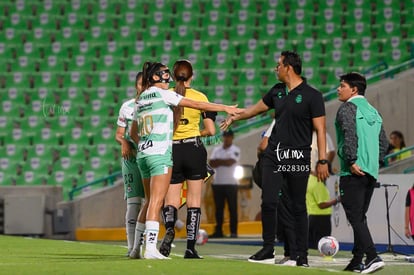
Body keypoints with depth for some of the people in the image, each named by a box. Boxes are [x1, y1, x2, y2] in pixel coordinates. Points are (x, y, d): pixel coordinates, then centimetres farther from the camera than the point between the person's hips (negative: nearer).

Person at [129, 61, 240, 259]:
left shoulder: (140, 100, 16)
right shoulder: (162, 94, -4)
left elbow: (133, 133, 22)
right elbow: (196, 105, -4)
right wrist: (225, 108, 0)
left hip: (143, 154, 8)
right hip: (160, 153, -8)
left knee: (151, 202, 14)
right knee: (156, 202, -11)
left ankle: (138, 246, 14)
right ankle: (151, 248, -18)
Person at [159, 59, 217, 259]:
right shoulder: (200, 97, -1)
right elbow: (211, 131, -1)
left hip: (172, 151, 1)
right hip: (194, 149, -1)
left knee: (171, 200, 7)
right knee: (194, 201, 5)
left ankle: (169, 228, -25)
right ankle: (190, 248, -1)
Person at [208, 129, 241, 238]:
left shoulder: (235, 150, 1)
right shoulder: (216, 149, 14)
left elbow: (230, 162, -15)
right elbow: (211, 163, 1)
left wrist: (218, 161, -3)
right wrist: (224, 162, -11)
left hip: (230, 183, -4)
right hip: (217, 183, 4)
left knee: (232, 209, -3)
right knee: (219, 208, 6)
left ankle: (233, 232, -2)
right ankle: (218, 231, 9)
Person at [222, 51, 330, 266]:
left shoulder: (311, 95, -6)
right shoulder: (277, 91, 12)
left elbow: (320, 129, -9)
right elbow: (258, 108, 29)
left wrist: (322, 160, -14)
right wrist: (235, 117, 40)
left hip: (298, 157, -5)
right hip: (274, 154, 5)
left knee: (298, 207, -1)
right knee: (268, 202, -1)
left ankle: (300, 255, 5)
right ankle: (267, 250, 9)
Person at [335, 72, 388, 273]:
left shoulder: (348, 108, -5)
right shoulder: (373, 112, 19)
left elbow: (350, 135, -20)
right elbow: (383, 143, 19)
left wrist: (352, 162, -19)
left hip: (354, 172, -8)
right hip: (371, 173, 8)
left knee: (355, 216, -10)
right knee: (359, 217, 14)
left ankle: (373, 257, -23)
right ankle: (357, 261, 15)